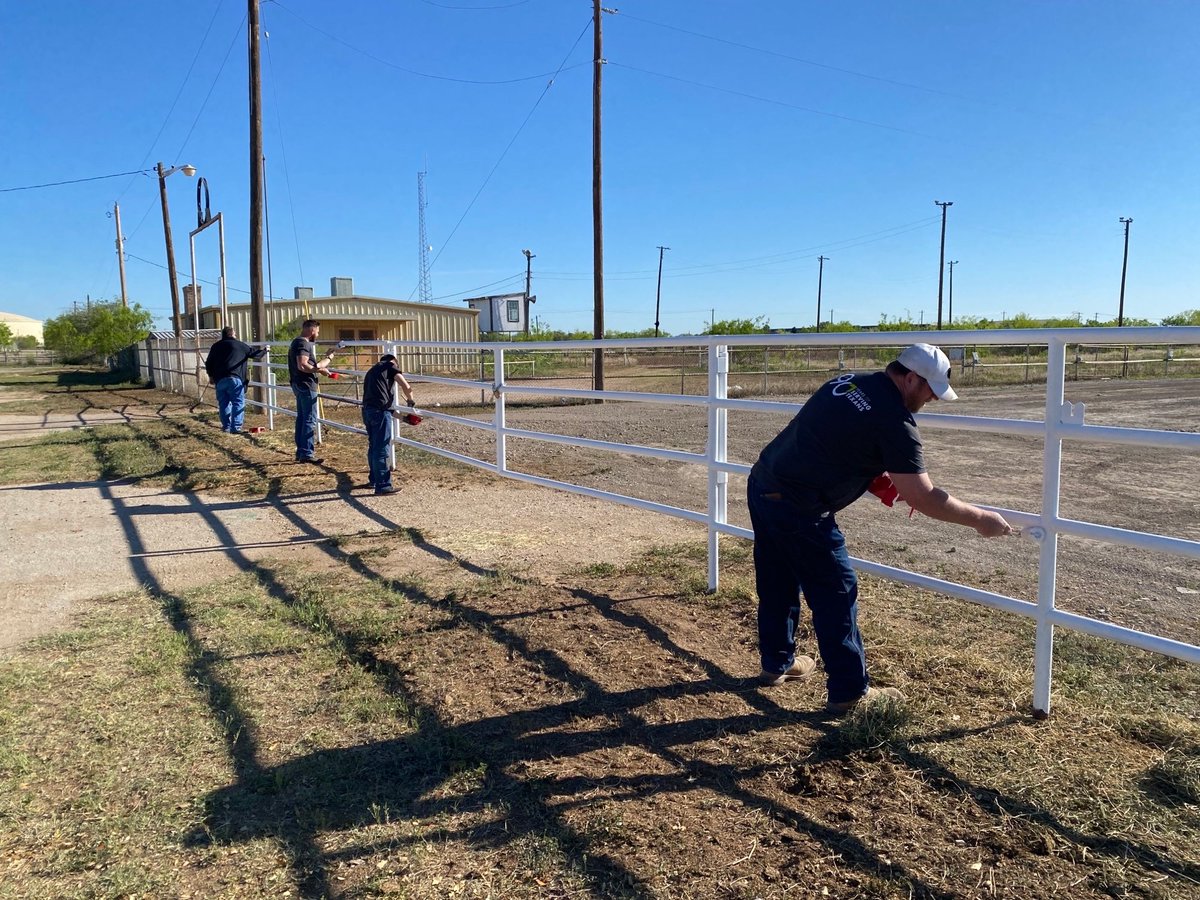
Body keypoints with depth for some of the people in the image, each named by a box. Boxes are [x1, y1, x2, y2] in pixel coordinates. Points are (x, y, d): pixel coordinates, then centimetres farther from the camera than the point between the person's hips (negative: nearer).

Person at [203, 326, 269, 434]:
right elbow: (255, 354, 14)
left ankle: (226, 426, 14)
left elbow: (208, 363, 17)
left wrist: (211, 376, 30)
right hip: (235, 378, -4)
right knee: (238, 403, -2)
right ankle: (236, 427, -10)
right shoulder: (240, 345, 5)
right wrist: (265, 350, 33)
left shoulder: (215, 346, 16)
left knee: (223, 403, 13)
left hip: (219, 380, 4)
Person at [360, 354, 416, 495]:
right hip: (380, 411, -8)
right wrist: (410, 400, 16)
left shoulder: (372, 371, 30)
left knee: (373, 446, 20)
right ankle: (382, 485, -4)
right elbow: (406, 386, -5)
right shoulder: (390, 365, 8)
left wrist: (401, 416, 27)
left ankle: (374, 479, 33)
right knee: (382, 450, -6)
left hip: (367, 410, 8)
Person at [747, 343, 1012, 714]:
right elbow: (923, 498, -11)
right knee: (835, 595, 4)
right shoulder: (894, 421, -14)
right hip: (797, 510, -9)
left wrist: (875, 478, 16)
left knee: (778, 584, 22)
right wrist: (980, 520, 2)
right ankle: (849, 691, 15)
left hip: (762, 485, 9)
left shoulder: (845, 382, 10)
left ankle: (777, 663, 39)